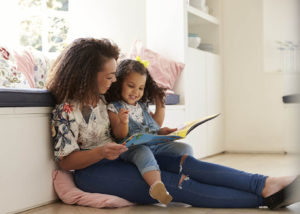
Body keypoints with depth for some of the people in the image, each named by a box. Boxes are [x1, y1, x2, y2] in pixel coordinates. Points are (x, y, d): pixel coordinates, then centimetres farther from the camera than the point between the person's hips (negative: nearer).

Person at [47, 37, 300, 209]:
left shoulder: (99, 98, 9)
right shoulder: (65, 111, -14)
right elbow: (65, 161, -14)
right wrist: (101, 152, -29)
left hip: (118, 157, 8)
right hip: (93, 171, -8)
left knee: (185, 162, -18)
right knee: (175, 184, -24)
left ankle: (266, 184, -29)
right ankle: (264, 198, -31)